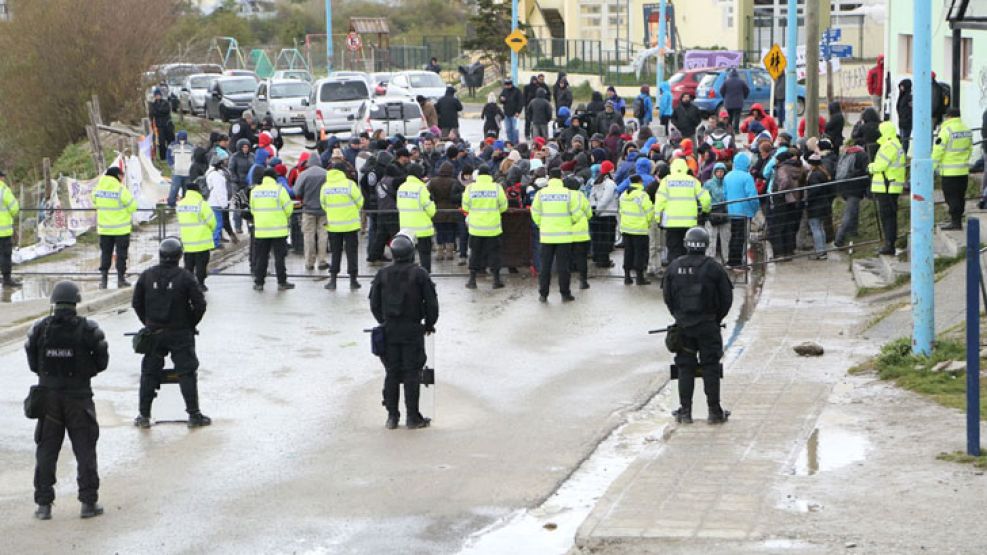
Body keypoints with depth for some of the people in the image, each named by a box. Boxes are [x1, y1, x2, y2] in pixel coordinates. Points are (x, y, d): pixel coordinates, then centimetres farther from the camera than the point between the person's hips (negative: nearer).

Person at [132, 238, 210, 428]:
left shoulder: (147, 276, -2)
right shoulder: (184, 277, -11)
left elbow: (136, 303, 5)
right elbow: (200, 304, -10)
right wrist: (191, 324, 6)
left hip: (154, 333, 2)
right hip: (180, 333, -2)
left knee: (149, 372, 10)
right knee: (186, 372, 3)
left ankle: (144, 415, 10)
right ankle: (194, 414, 3)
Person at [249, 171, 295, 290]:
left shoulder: (254, 191, 2)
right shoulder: (279, 190, -8)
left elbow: (252, 210, 8)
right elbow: (288, 208, -7)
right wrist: (285, 217, 14)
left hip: (260, 230, 3)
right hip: (278, 229, -3)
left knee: (261, 257, 10)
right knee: (279, 256, 5)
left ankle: (259, 283, 10)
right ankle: (282, 283, 7)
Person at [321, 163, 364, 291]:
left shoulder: (325, 186, -3)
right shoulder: (349, 184, -12)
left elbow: (323, 205, 6)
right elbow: (359, 202, -4)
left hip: (333, 224, 2)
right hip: (350, 224, -2)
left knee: (335, 252, 11)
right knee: (351, 251, 7)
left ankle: (332, 280, 8)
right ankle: (353, 280, 9)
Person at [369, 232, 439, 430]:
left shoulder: (382, 275, 1)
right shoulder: (419, 274, -8)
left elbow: (374, 304, 7)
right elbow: (431, 302, -6)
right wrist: (429, 324, 9)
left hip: (389, 329, 3)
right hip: (412, 330, -3)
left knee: (391, 373, 9)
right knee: (412, 373, 1)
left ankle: (392, 416, 11)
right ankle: (412, 417, 2)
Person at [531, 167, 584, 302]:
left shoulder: (541, 194, -4)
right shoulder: (569, 194, -6)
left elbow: (535, 214, 0)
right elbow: (577, 214, -3)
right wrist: (572, 222, 18)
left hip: (546, 235, 1)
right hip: (564, 235, -1)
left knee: (545, 265, 8)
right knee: (563, 265, 5)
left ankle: (543, 294, 9)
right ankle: (565, 294, 8)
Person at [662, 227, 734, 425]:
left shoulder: (674, 267, -2)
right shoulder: (713, 267, -10)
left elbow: (667, 296, 6)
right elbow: (727, 297, -5)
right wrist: (717, 318, 11)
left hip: (683, 326, 2)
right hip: (708, 326, -2)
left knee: (685, 368, 9)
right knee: (711, 368, 4)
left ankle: (685, 411, 9)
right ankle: (714, 411, 6)